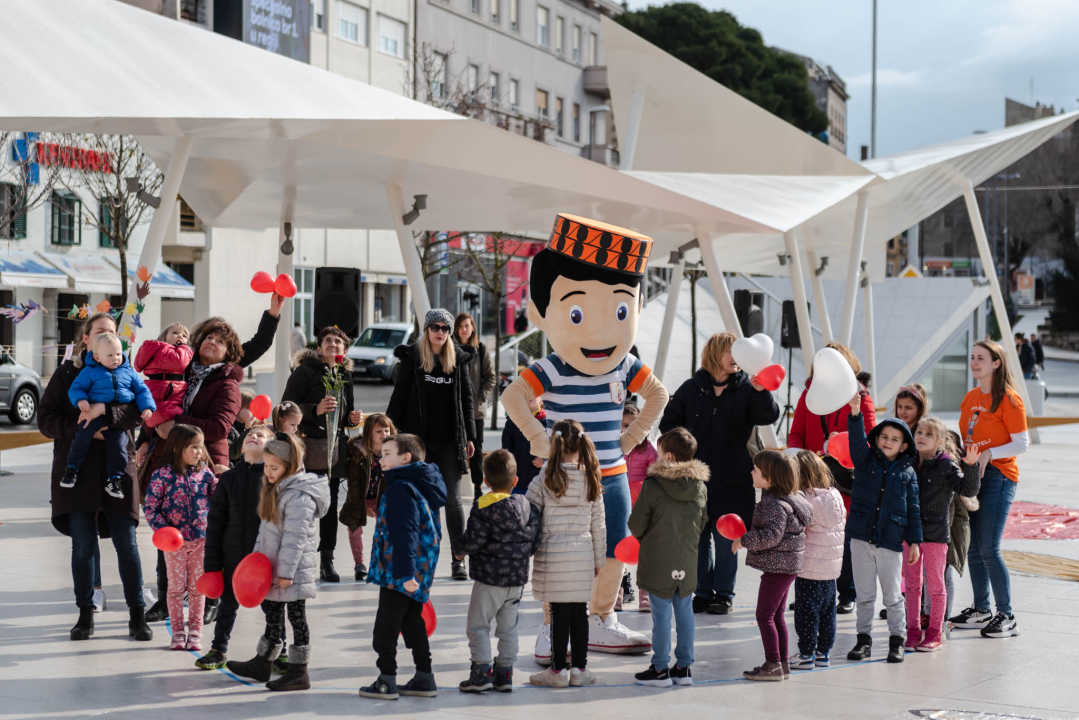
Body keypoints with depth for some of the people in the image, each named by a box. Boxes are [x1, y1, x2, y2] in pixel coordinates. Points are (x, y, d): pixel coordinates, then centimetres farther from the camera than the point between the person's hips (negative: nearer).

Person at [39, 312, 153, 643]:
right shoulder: (67, 374, 6)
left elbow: (138, 409, -7)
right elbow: (46, 420, 0)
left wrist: (104, 416, -23)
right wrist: (82, 429, -15)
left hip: (118, 469, 0)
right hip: (78, 470, 0)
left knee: (127, 544, -1)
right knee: (83, 546, 3)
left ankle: (137, 615, 7)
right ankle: (85, 614, 14)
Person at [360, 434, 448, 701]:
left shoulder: (401, 488, -18)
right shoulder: (422, 486, 14)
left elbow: (404, 534, -26)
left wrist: (405, 572, -29)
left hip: (398, 572, -10)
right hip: (422, 569, 10)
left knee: (386, 625, 0)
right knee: (412, 622, 17)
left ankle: (387, 681, 5)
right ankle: (424, 678, 20)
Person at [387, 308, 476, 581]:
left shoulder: (458, 359, 7)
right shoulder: (412, 358, 1)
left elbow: (467, 400, 10)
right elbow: (399, 398, 2)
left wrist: (470, 437, 5)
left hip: (449, 441, 1)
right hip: (419, 440, -1)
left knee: (453, 499, 0)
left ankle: (458, 559, 3)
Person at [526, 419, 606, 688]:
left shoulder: (545, 480, -7)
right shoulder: (591, 480, 2)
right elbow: (598, 525, 7)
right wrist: (598, 558, 17)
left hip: (552, 555, -3)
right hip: (583, 554, 3)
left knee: (559, 613, 1)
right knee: (580, 611, 8)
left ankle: (558, 670, 7)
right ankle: (579, 669, 14)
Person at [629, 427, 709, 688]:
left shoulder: (652, 485, -14)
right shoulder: (700, 487, 1)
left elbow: (636, 525, -9)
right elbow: (702, 522, 11)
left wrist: (645, 539, 12)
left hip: (658, 561, -4)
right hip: (688, 563, 4)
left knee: (661, 614, 2)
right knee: (684, 611, 12)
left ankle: (660, 669, 8)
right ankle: (683, 667, 17)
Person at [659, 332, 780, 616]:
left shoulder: (746, 388, 3)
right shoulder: (692, 388, 7)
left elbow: (768, 416, -12)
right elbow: (668, 422, 13)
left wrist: (761, 393, -29)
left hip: (732, 481, -2)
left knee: (726, 539, 0)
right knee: (698, 537, 6)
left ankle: (724, 593, 12)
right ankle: (703, 592, 17)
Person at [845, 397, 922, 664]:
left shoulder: (907, 472, 4)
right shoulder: (866, 460, 5)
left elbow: (913, 509, 6)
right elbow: (857, 440, -14)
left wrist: (914, 540, 2)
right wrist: (855, 412, -29)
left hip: (891, 542, -1)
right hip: (861, 539, 1)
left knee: (893, 596, 6)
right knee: (864, 595, 8)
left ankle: (897, 640, 18)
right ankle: (864, 640, 16)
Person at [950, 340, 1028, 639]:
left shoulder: (1008, 399, -10)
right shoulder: (970, 398, 12)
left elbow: (1022, 444, -12)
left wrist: (989, 454, -23)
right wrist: (960, 454, 3)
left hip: (997, 476, -7)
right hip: (970, 474, 7)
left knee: (989, 549, -10)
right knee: (973, 548, 9)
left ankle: (1006, 617, -2)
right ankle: (981, 611, 21)